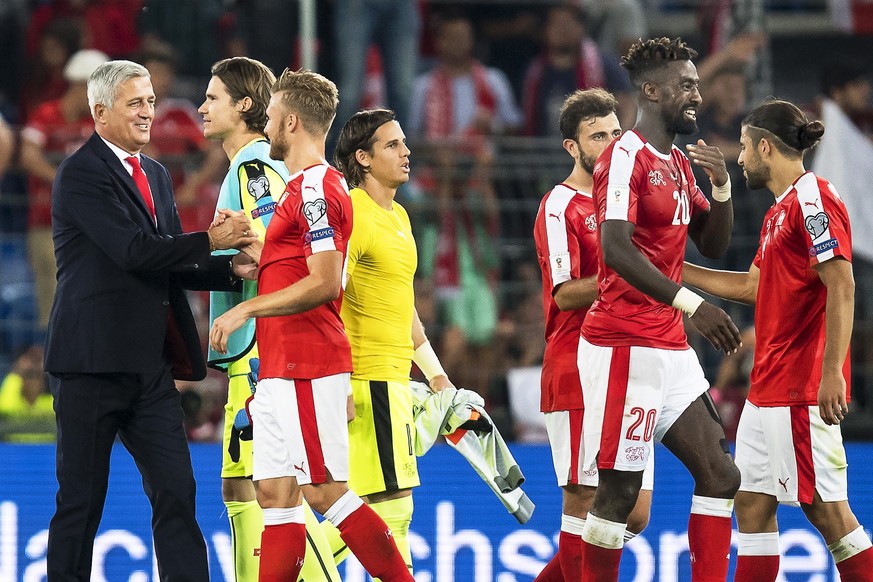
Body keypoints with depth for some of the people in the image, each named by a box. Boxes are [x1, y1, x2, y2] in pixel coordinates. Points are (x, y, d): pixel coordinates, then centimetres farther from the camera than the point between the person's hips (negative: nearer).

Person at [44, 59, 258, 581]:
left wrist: (233, 269, -2)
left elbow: (168, 264, 15)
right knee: (81, 500, 0)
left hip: (149, 364, 7)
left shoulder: (156, 175, 18)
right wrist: (210, 241, -17)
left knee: (177, 493, 0)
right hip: (93, 360, -7)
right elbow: (134, 250, -19)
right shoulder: (81, 174, -9)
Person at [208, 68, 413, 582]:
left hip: (308, 371, -10)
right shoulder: (304, 186, 20)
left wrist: (247, 309, -17)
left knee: (326, 491, -10)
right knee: (275, 495, 6)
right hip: (280, 367, 10)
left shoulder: (315, 188, -13)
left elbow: (326, 282, -21)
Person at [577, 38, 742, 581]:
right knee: (619, 489, -6)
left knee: (720, 475, 6)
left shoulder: (679, 164, 16)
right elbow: (615, 250, -25)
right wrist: (689, 302, -33)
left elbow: (714, 245, 21)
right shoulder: (626, 157, -12)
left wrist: (722, 185, 3)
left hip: (669, 347, 9)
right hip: (624, 346, -9)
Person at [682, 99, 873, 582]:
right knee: (753, 503, 9)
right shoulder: (781, 209, 19)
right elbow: (754, 286, 28)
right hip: (768, 387, 10)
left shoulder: (812, 198, -12)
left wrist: (832, 373, -25)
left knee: (825, 507, -9)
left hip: (802, 388, -10)